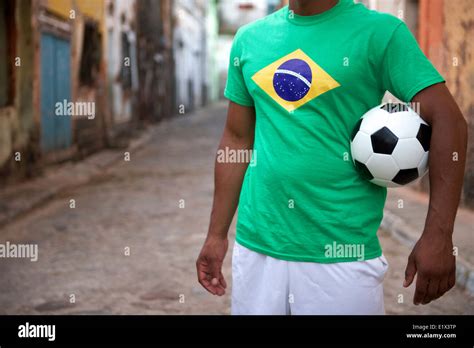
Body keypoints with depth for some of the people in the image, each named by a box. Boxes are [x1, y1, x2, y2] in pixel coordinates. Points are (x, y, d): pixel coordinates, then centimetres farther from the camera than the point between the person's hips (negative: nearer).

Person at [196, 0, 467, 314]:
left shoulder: (380, 32, -7)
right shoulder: (249, 38, 8)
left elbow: (447, 120, -12)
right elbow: (237, 139, 12)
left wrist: (438, 236, -19)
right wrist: (217, 235, 11)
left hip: (343, 253, -4)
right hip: (256, 243, 4)